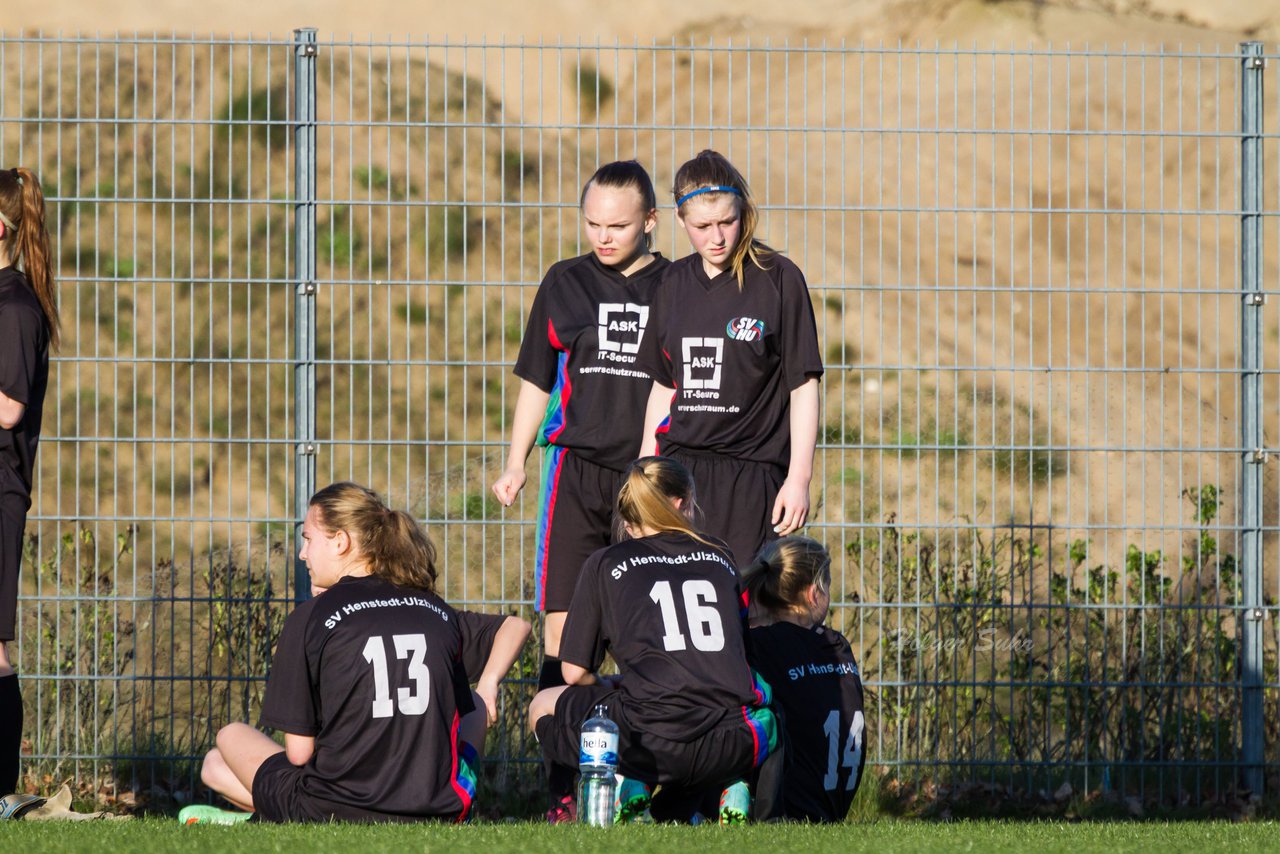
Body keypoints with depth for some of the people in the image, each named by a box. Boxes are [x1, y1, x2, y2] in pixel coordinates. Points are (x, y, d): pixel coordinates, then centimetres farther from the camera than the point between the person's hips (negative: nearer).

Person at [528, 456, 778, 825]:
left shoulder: (606, 564, 10)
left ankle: (629, 783, 3)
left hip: (650, 744, -2)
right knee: (765, 714, 41)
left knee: (544, 706, 26)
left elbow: (575, 673, 9)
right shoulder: (718, 556, 19)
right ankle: (733, 789, 11)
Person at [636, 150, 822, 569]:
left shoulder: (779, 279, -3)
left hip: (751, 475, -4)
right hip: (681, 468, 4)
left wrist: (799, 477, -8)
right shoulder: (675, 282, 13)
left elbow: (804, 386, -2)